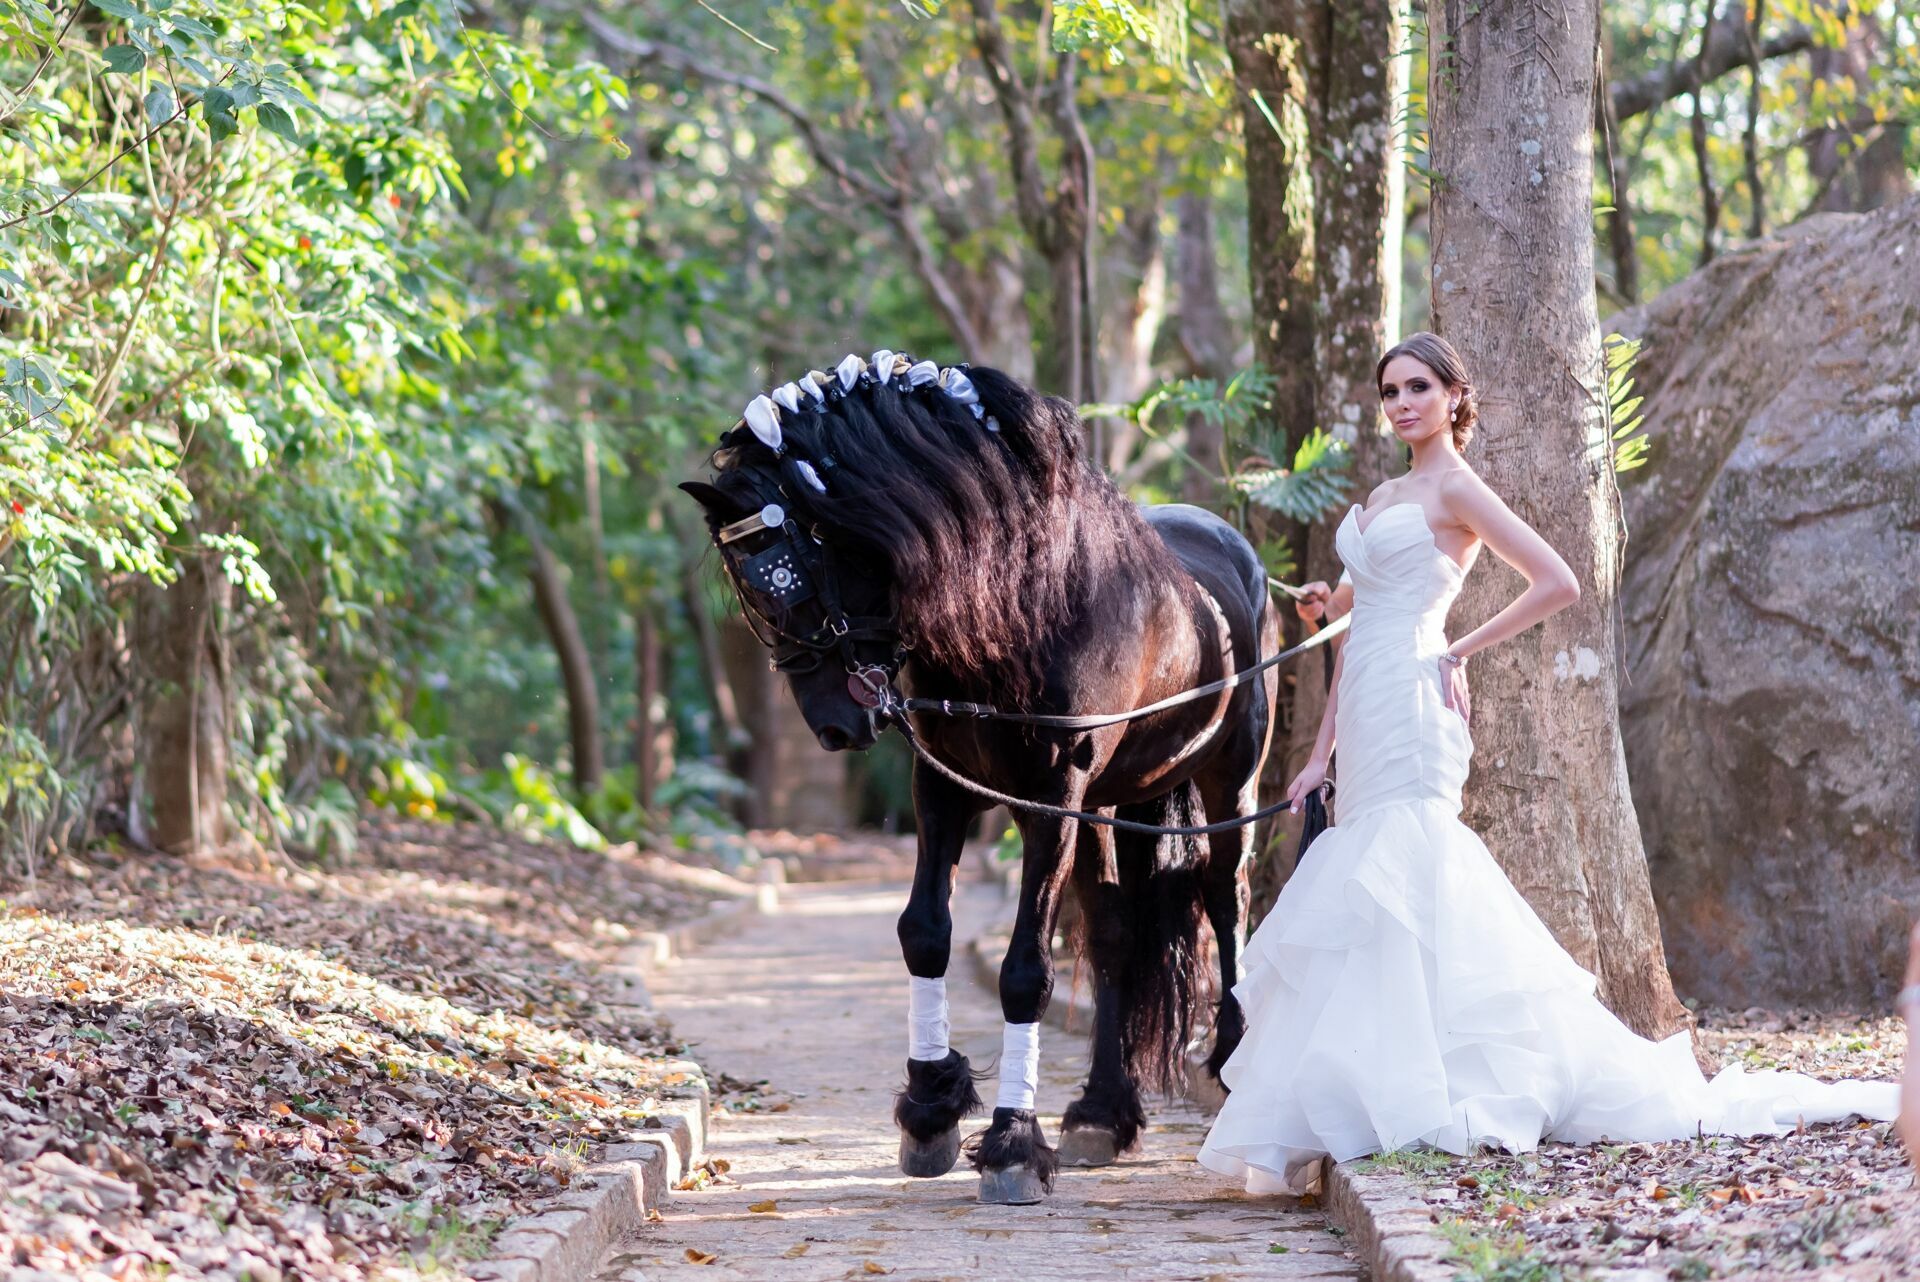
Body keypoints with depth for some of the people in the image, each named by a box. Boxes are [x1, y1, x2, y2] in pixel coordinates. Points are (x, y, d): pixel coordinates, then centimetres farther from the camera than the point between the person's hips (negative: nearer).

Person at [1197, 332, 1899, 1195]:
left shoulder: (1456, 490, -4)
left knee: (1396, 891, -13)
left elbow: (1557, 584, -13)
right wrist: (1321, 755, 18)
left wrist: (1458, 654, -7)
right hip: (1368, 721, 9)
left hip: (1410, 718, -9)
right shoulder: (1383, 498, 20)